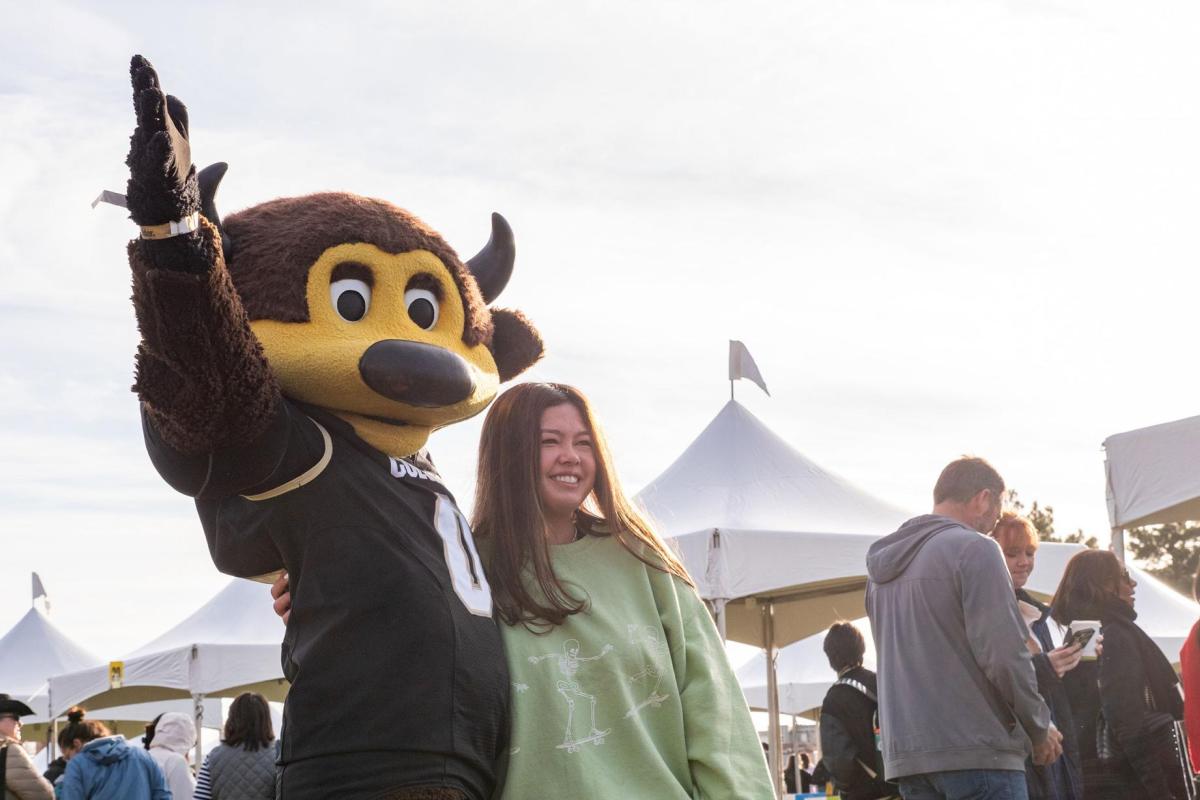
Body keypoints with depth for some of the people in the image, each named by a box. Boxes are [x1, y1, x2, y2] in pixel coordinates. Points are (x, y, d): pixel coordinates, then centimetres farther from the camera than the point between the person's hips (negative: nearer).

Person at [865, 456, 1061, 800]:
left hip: (905, 754, 8)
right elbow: (1003, 655, -14)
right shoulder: (974, 548, -7)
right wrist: (1040, 728, -1)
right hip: (976, 752, -8)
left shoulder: (884, 565, 17)